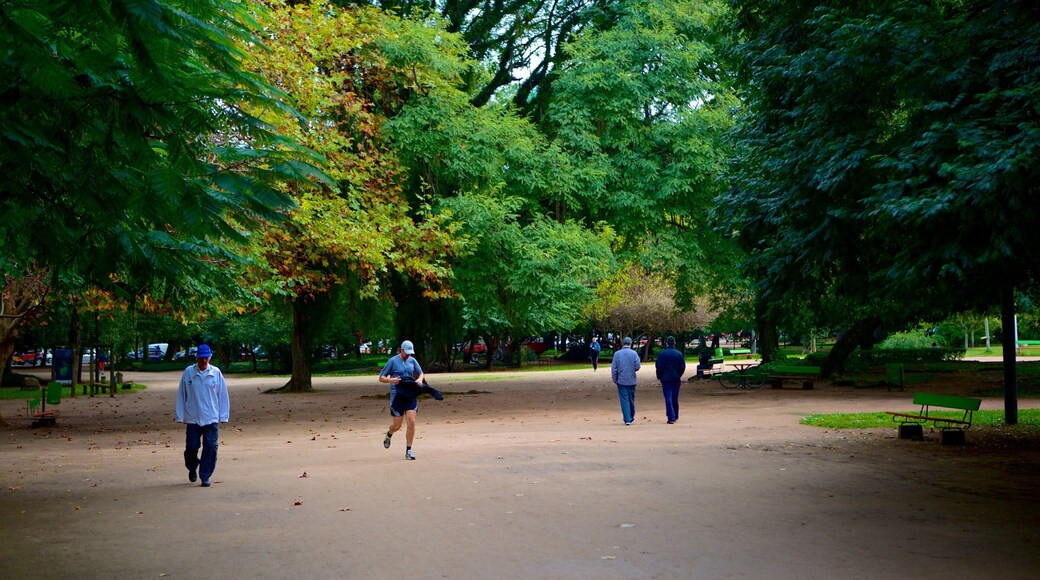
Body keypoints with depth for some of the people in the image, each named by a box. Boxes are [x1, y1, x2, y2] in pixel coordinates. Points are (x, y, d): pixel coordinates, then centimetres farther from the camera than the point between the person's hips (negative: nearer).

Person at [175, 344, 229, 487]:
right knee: (191, 447, 4)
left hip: (211, 419, 0)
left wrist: (223, 416, 2)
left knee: (211, 448, -4)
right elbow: (181, 395, 3)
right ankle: (192, 469, 33)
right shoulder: (188, 373, -1)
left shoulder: (216, 373, -1)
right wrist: (180, 416, 2)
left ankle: (205, 477, 8)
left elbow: (223, 395, 4)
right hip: (192, 419, 0)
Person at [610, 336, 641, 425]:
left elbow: (613, 369, -3)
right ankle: (631, 417, 26)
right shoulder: (634, 353, -5)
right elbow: (637, 367, -9)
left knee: (624, 400, 1)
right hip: (631, 381, 1)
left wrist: (615, 380, 7)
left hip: (621, 381, -1)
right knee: (631, 400, 14)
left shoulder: (617, 354, -3)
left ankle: (627, 419, -4)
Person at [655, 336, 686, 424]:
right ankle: (675, 416, 25)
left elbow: (658, 366, -6)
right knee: (675, 398, 14)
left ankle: (671, 417, -14)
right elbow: (683, 367, 2)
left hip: (665, 378, -2)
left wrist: (659, 376, 9)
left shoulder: (662, 354, -6)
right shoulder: (679, 354, -1)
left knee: (668, 398, -5)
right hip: (676, 378, 2)